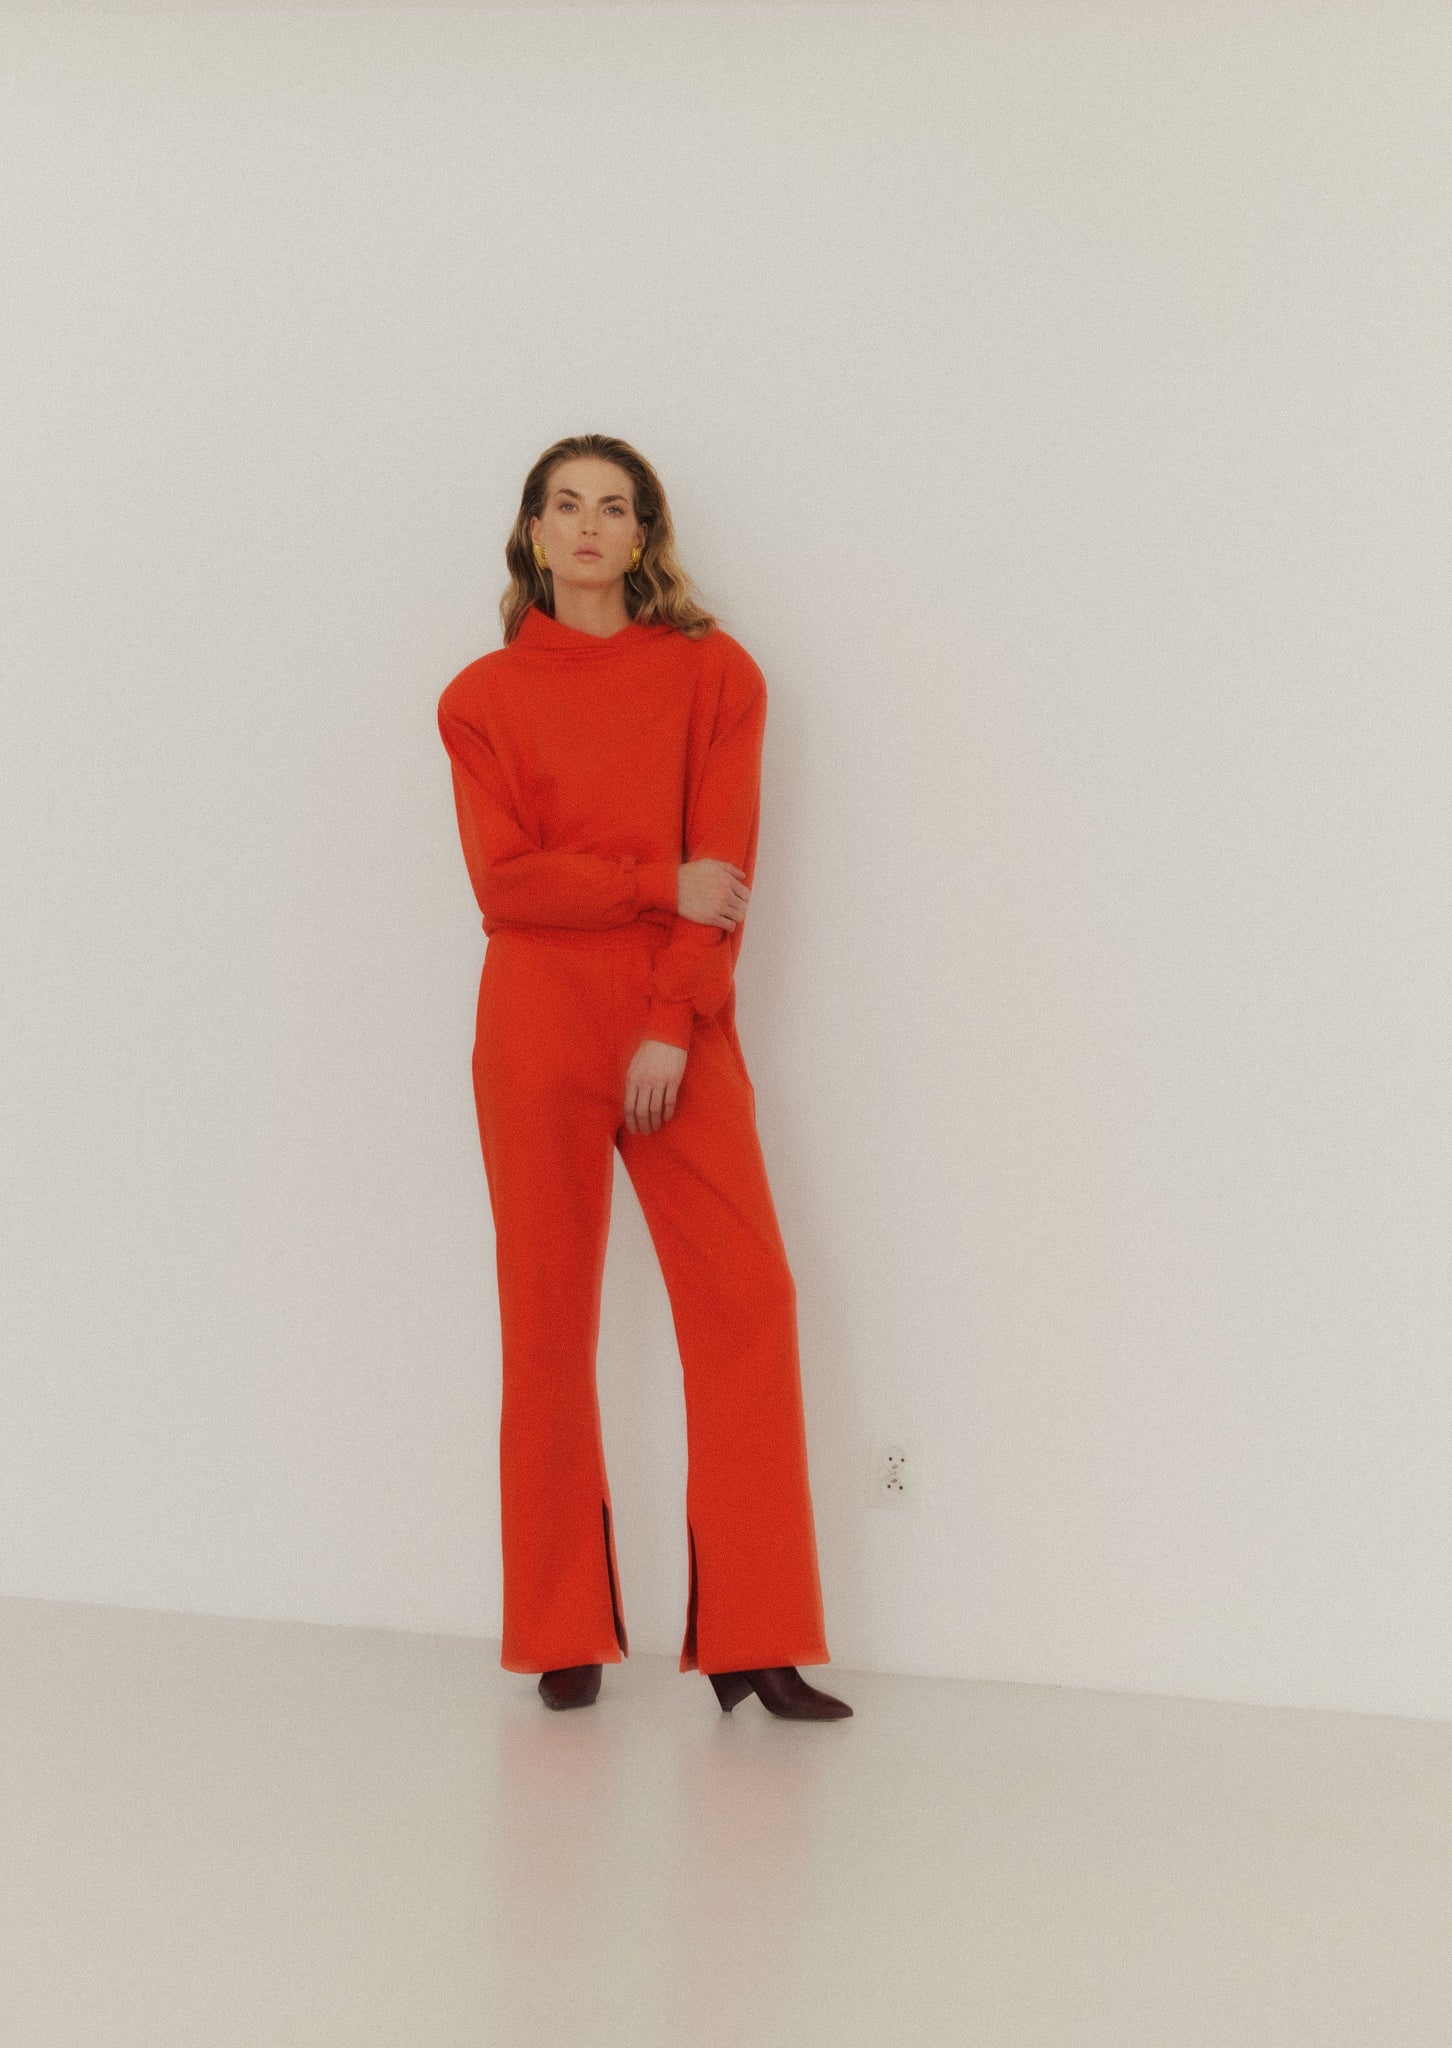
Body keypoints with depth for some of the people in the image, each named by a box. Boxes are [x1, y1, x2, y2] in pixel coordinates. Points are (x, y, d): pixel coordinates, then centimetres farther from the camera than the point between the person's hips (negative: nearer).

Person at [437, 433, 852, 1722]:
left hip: (680, 1031, 0)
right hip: (538, 1025, 0)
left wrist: (673, 1024, -10)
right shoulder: (484, 699, 8)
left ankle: (754, 1643, -5)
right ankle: (566, 1639, 11)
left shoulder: (713, 674, 7)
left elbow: (727, 868, -1)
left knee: (746, 1300, -9)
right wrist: (661, 885, -11)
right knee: (548, 1320, 1)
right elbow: (506, 879, -3)